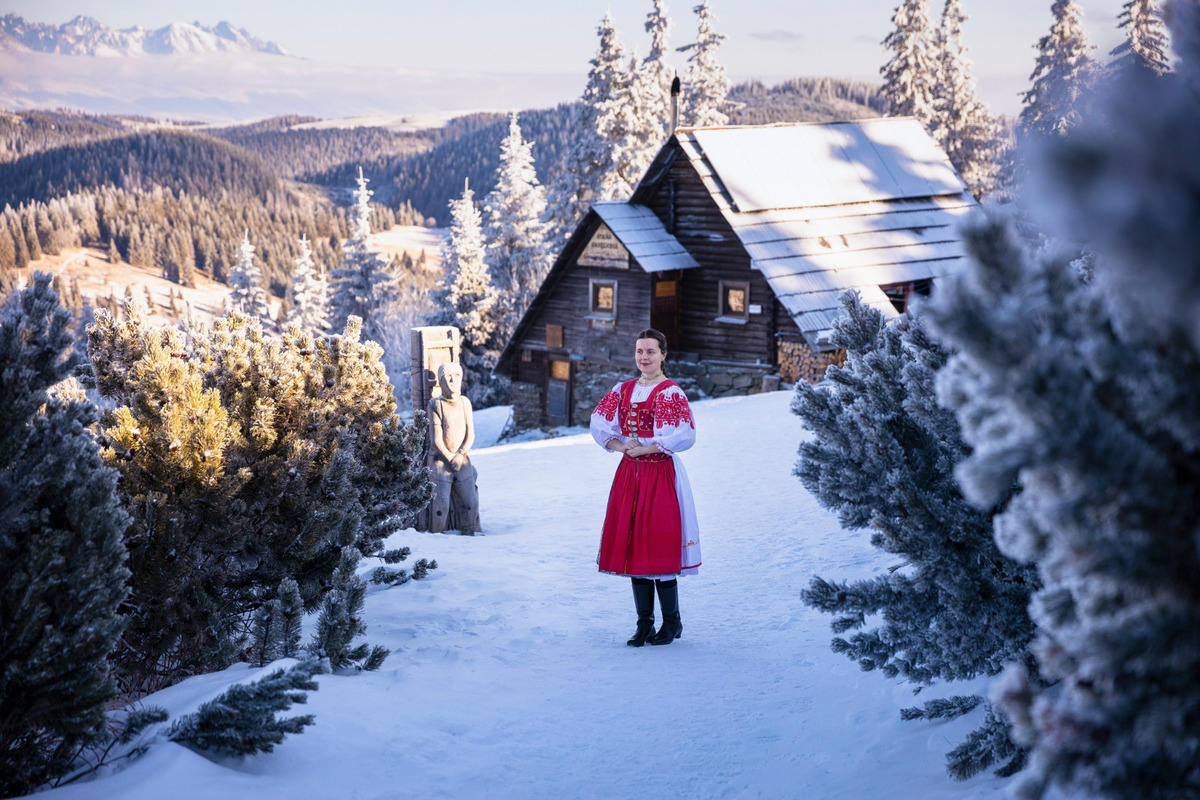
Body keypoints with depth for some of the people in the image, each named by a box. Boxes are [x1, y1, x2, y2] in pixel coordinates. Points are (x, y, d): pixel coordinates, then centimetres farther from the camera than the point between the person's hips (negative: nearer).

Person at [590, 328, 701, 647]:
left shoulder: (670, 392, -8)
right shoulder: (623, 390, 11)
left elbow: (684, 436, -18)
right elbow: (599, 423, 12)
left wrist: (644, 449, -15)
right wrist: (621, 446, -5)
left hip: (661, 474, -6)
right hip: (629, 473, 6)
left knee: (659, 548, -6)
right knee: (632, 546, 6)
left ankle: (672, 622, 9)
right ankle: (644, 624, 14)